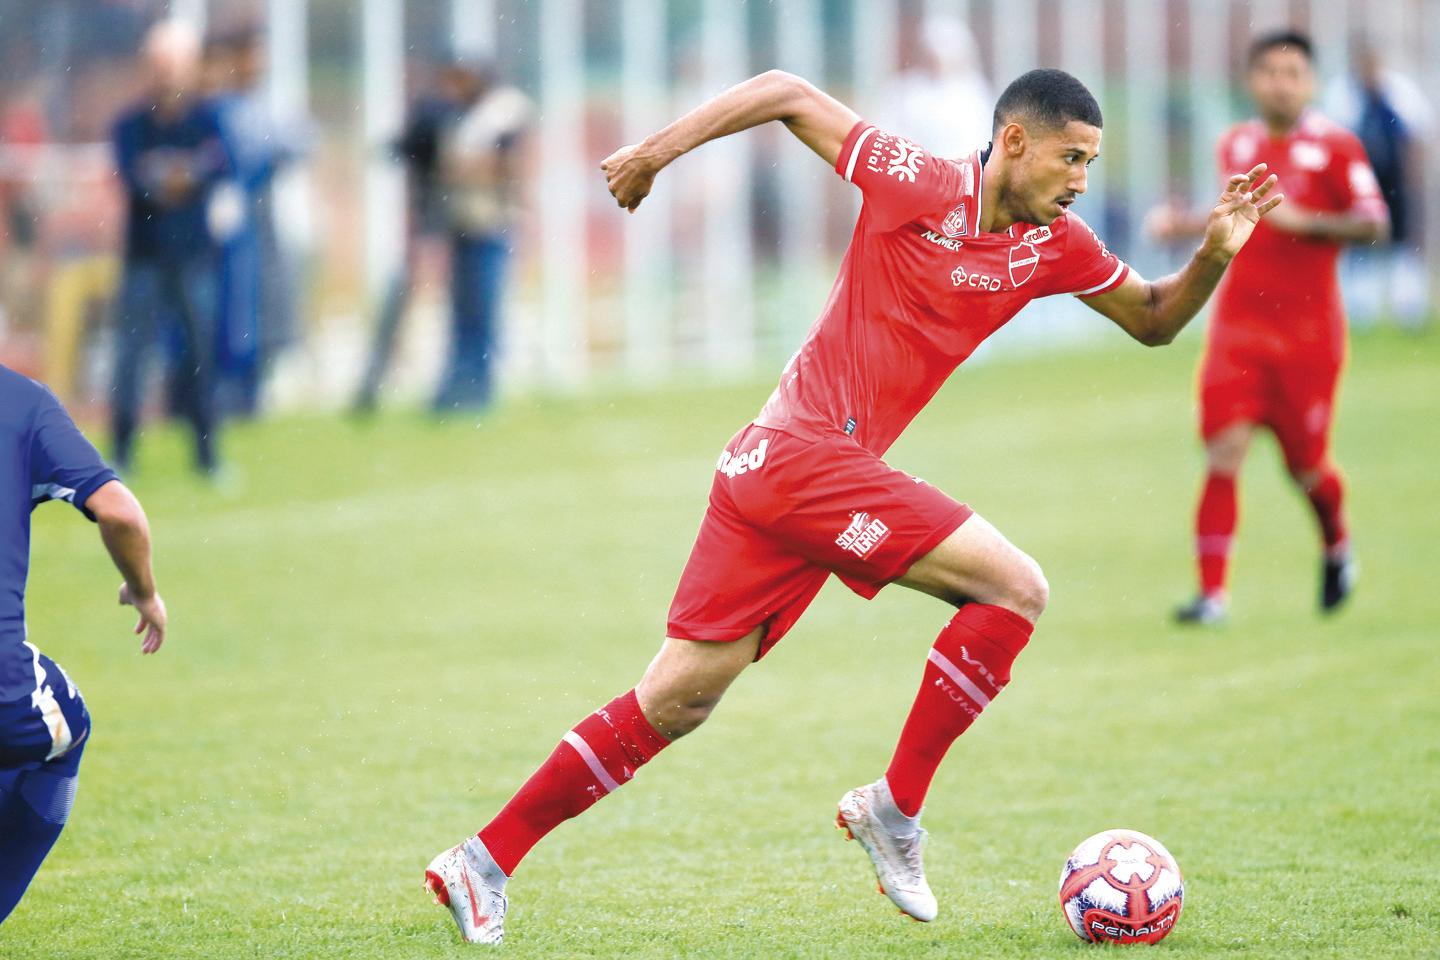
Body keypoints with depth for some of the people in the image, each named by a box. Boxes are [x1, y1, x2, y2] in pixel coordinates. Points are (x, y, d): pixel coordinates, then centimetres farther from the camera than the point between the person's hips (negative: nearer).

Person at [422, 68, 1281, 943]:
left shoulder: (1054, 245, 10)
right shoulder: (921, 186, -11)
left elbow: (1154, 320, 21)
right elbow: (788, 94, -5)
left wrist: (1215, 256, 3)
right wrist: (660, 149, -6)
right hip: (807, 454, -8)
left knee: (678, 700, 9)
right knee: (1015, 586, -12)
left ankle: (485, 862, 12)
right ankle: (896, 807, -5)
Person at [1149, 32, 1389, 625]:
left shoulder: (1334, 146, -5)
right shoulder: (1236, 145, 9)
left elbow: (1372, 224, -11)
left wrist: (1306, 221, -22)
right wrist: (1186, 225, 12)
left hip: (1308, 331, -3)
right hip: (1238, 325, 3)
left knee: (1305, 465, 4)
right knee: (1223, 452, -11)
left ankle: (1337, 548, 37)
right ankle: (1211, 592, -12)